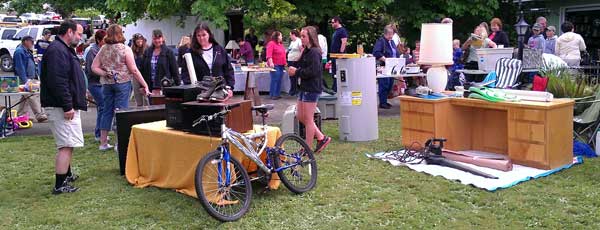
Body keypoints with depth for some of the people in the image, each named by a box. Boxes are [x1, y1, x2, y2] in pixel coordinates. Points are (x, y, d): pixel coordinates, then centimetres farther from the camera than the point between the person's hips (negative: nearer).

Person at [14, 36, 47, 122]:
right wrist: (25, 80, -23)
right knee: (32, 97, -12)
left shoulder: (27, 51, 18)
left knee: (25, 98, 15)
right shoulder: (19, 51, -13)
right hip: (25, 79, -10)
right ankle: (39, 115, -14)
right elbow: (20, 67, -19)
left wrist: (35, 76, 19)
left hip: (31, 78, 10)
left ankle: (20, 116, 22)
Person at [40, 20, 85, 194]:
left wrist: (71, 104, 26)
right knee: (66, 145, -10)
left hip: (67, 106, 11)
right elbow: (57, 81, -25)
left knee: (67, 144, 21)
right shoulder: (57, 50, -16)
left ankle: (67, 175, 35)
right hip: (61, 107, -11)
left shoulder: (65, 49, 19)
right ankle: (59, 185, -6)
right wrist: (67, 106, -25)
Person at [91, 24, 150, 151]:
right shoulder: (125, 49, -8)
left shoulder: (103, 49, 5)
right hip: (122, 83, -4)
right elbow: (134, 70, -10)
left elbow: (94, 67, 3)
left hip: (107, 84, 4)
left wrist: (106, 74, 1)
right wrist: (145, 85, -6)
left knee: (107, 111, 11)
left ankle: (103, 142, 17)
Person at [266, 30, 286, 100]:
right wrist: (271, 63, -28)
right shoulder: (271, 43, -8)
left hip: (281, 65, 8)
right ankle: (273, 95, -5)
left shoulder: (281, 44, 18)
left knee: (279, 80, 8)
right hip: (275, 65, -8)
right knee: (275, 80, -9)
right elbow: (269, 55, -17)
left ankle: (277, 94, 14)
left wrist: (284, 63, 20)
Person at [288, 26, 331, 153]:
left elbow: (313, 71, -24)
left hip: (312, 89, -10)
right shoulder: (306, 51, 15)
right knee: (300, 116, 14)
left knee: (308, 119, -1)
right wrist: (294, 70, -1)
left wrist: (296, 72, -16)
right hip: (304, 87, 10)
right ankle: (321, 138, 22)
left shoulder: (314, 52, -16)